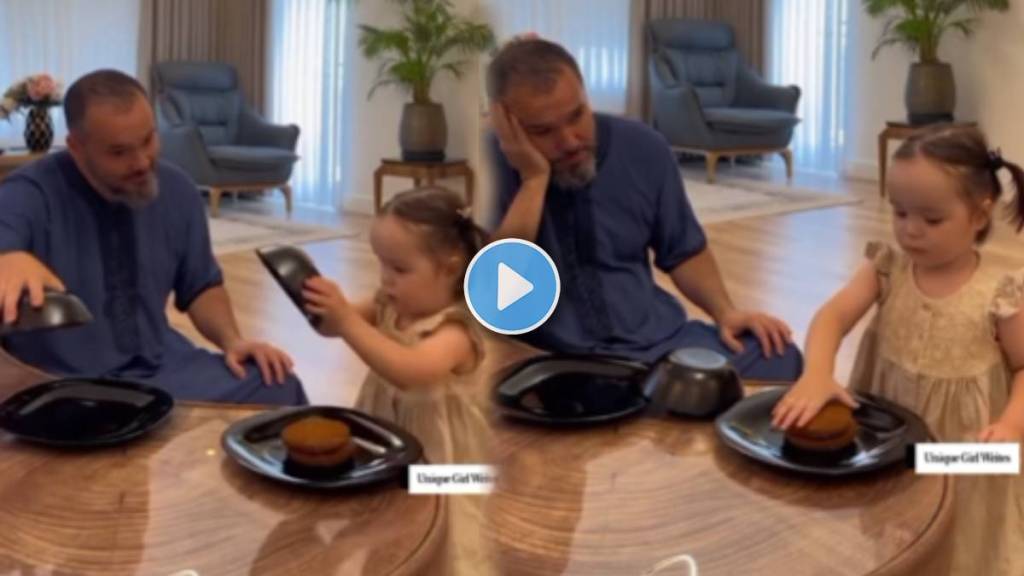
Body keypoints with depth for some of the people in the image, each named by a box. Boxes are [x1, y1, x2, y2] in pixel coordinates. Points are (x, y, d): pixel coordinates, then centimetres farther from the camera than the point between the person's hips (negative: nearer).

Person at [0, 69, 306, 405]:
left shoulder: (177, 191, 5)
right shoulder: (29, 196, -11)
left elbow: (202, 287, 18)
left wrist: (232, 340, -2)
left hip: (163, 370, 5)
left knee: (278, 389, -15)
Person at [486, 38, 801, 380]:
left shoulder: (643, 149, 2)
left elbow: (683, 252, 17)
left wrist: (725, 311, -1)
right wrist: (533, 179, -22)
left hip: (655, 339, 5)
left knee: (778, 359, -14)